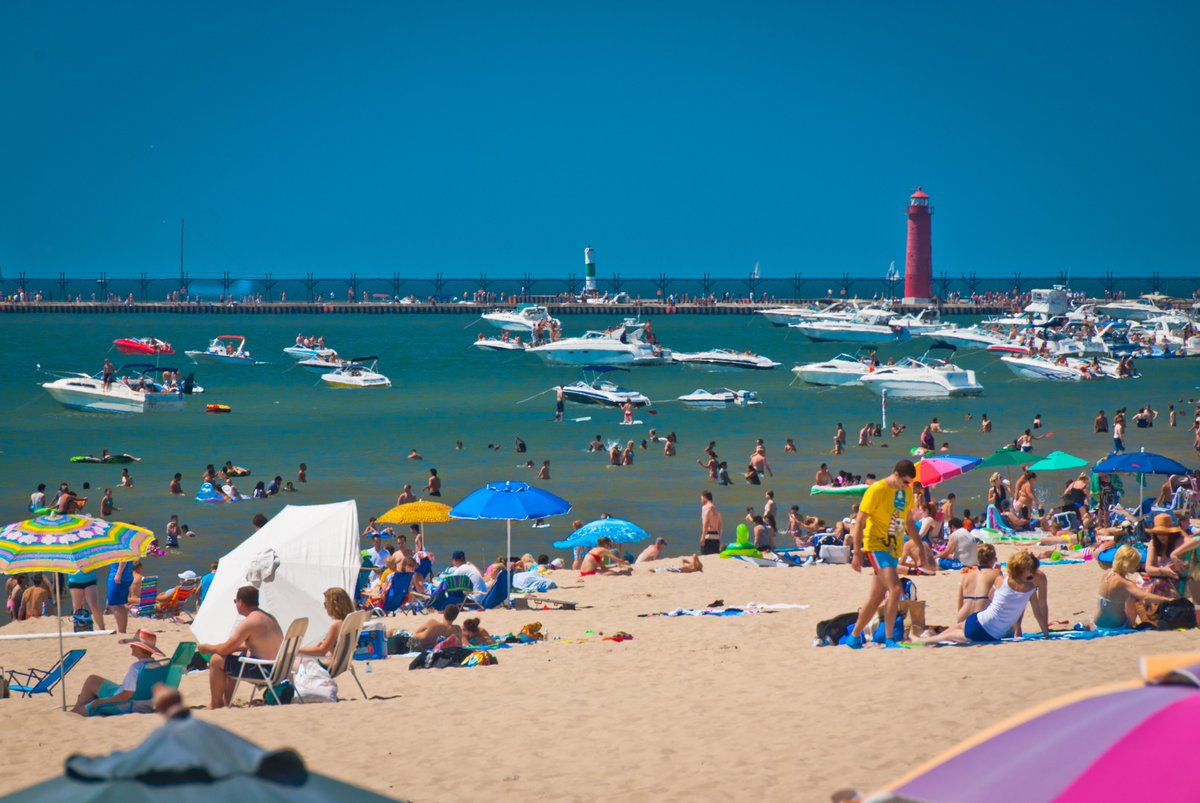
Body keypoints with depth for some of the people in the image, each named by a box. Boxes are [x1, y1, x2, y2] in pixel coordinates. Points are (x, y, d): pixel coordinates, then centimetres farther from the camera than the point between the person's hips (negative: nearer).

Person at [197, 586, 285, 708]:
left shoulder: (249, 622, -17)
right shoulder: (269, 618, 13)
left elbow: (224, 650, -11)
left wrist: (207, 648, 9)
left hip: (264, 670, -10)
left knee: (216, 660, -1)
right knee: (232, 657, 28)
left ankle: (215, 705, 9)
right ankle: (226, 702, 33)